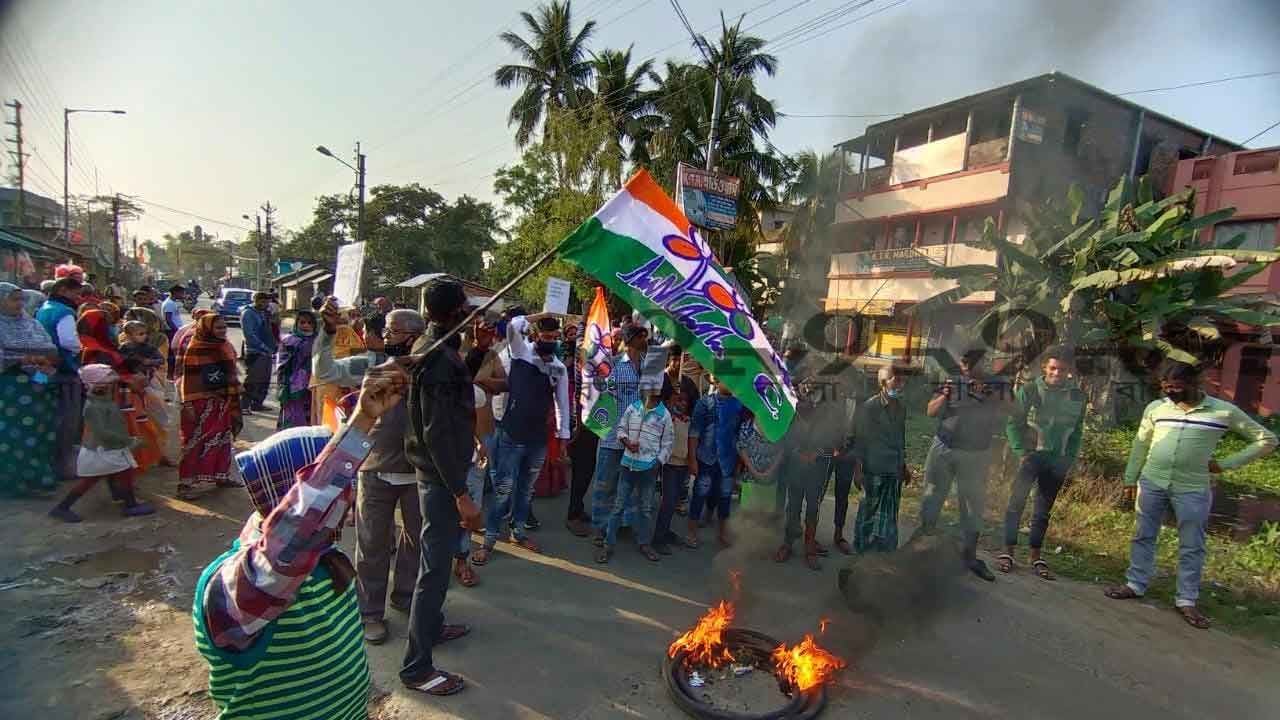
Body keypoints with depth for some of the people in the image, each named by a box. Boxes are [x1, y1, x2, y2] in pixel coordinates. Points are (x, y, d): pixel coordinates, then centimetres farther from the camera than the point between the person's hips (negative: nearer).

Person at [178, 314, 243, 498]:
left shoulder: (225, 347, 8)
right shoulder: (195, 350, -11)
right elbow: (188, 378, -13)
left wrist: (234, 402, 15)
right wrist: (187, 404, -18)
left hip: (223, 402, 7)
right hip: (201, 403, -7)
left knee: (222, 440, 13)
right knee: (195, 442, -4)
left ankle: (221, 476, 25)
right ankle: (185, 483, 1)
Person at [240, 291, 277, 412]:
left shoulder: (265, 313, 15)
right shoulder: (248, 313, -8)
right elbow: (249, 334, -17)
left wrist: (273, 346, 7)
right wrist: (264, 347, -21)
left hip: (266, 353, 8)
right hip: (254, 352, -8)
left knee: (264, 381, 12)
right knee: (252, 381, -7)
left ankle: (257, 404, 22)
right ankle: (243, 405, 0)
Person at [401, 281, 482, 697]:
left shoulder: (435, 350, 7)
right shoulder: (442, 359, -23)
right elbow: (437, 434, -25)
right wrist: (461, 494, -24)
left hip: (436, 473, 10)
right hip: (441, 476, -10)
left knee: (438, 557, 23)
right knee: (436, 568, -1)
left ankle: (432, 626, 41)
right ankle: (417, 667, 11)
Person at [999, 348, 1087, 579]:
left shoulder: (1077, 396, 4)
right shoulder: (1029, 391, -5)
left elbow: (1077, 431, 13)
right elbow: (1013, 424, 0)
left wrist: (1070, 459, 4)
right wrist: (1021, 452, -8)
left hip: (1057, 460, 3)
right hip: (1031, 454, -3)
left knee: (1044, 510, 9)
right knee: (1017, 500, -13)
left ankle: (1035, 557, 17)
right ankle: (1008, 552, -5)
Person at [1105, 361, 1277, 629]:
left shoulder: (1224, 411, -4)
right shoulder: (1155, 408, 1)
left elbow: (1266, 439, 5)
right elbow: (1140, 445, 10)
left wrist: (1225, 464, -2)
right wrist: (1130, 479, 9)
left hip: (1192, 490, -2)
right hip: (1151, 483, 2)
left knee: (1192, 547, 6)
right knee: (1143, 537, 9)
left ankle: (1187, 600, 17)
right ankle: (1136, 585, 20)